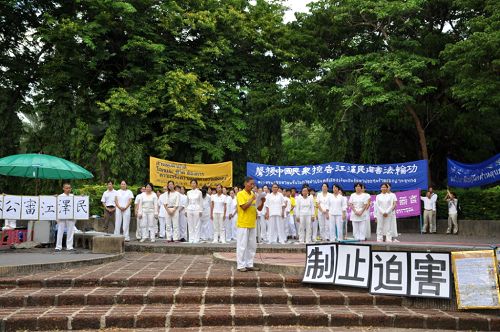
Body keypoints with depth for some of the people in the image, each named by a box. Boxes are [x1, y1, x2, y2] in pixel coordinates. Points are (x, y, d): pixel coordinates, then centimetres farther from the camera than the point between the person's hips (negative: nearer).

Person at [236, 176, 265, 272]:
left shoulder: (253, 194, 12)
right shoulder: (240, 194, -7)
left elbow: (259, 208, 12)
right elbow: (244, 207, -18)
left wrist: (262, 202, -6)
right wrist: (252, 199, -16)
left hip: (252, 224, 7)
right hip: (243, 224, -7)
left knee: (252, 245, 9)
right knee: (242, 245, -3)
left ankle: (249, 265, 17)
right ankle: (241, 265, 3)